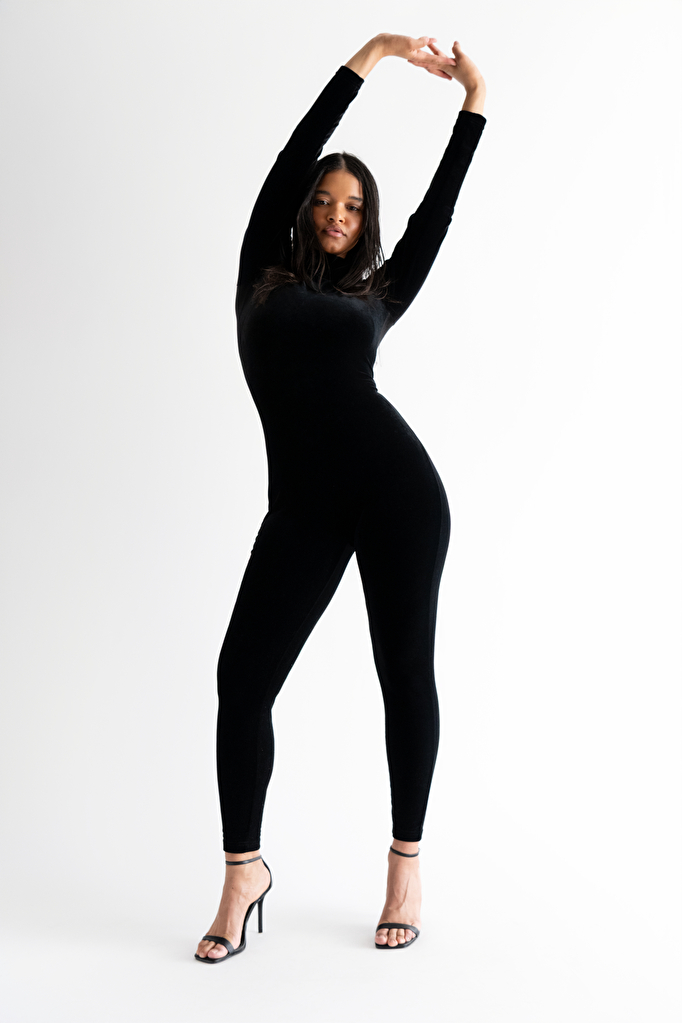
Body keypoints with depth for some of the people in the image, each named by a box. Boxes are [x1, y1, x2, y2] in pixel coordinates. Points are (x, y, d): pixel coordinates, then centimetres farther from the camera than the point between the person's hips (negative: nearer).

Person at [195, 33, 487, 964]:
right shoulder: (263, 276, 16)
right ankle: (244, 872, 9)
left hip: (397, 487, 1)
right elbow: (293, 157, 14)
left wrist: (474, 101, 23)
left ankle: (407, 867, 17)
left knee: (405, 669, 3)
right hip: (302, 505, 0)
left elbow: (439, 206, 21)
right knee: (242, 677, -7)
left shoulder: (376, 294, 19)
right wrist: (371, 55, 17)